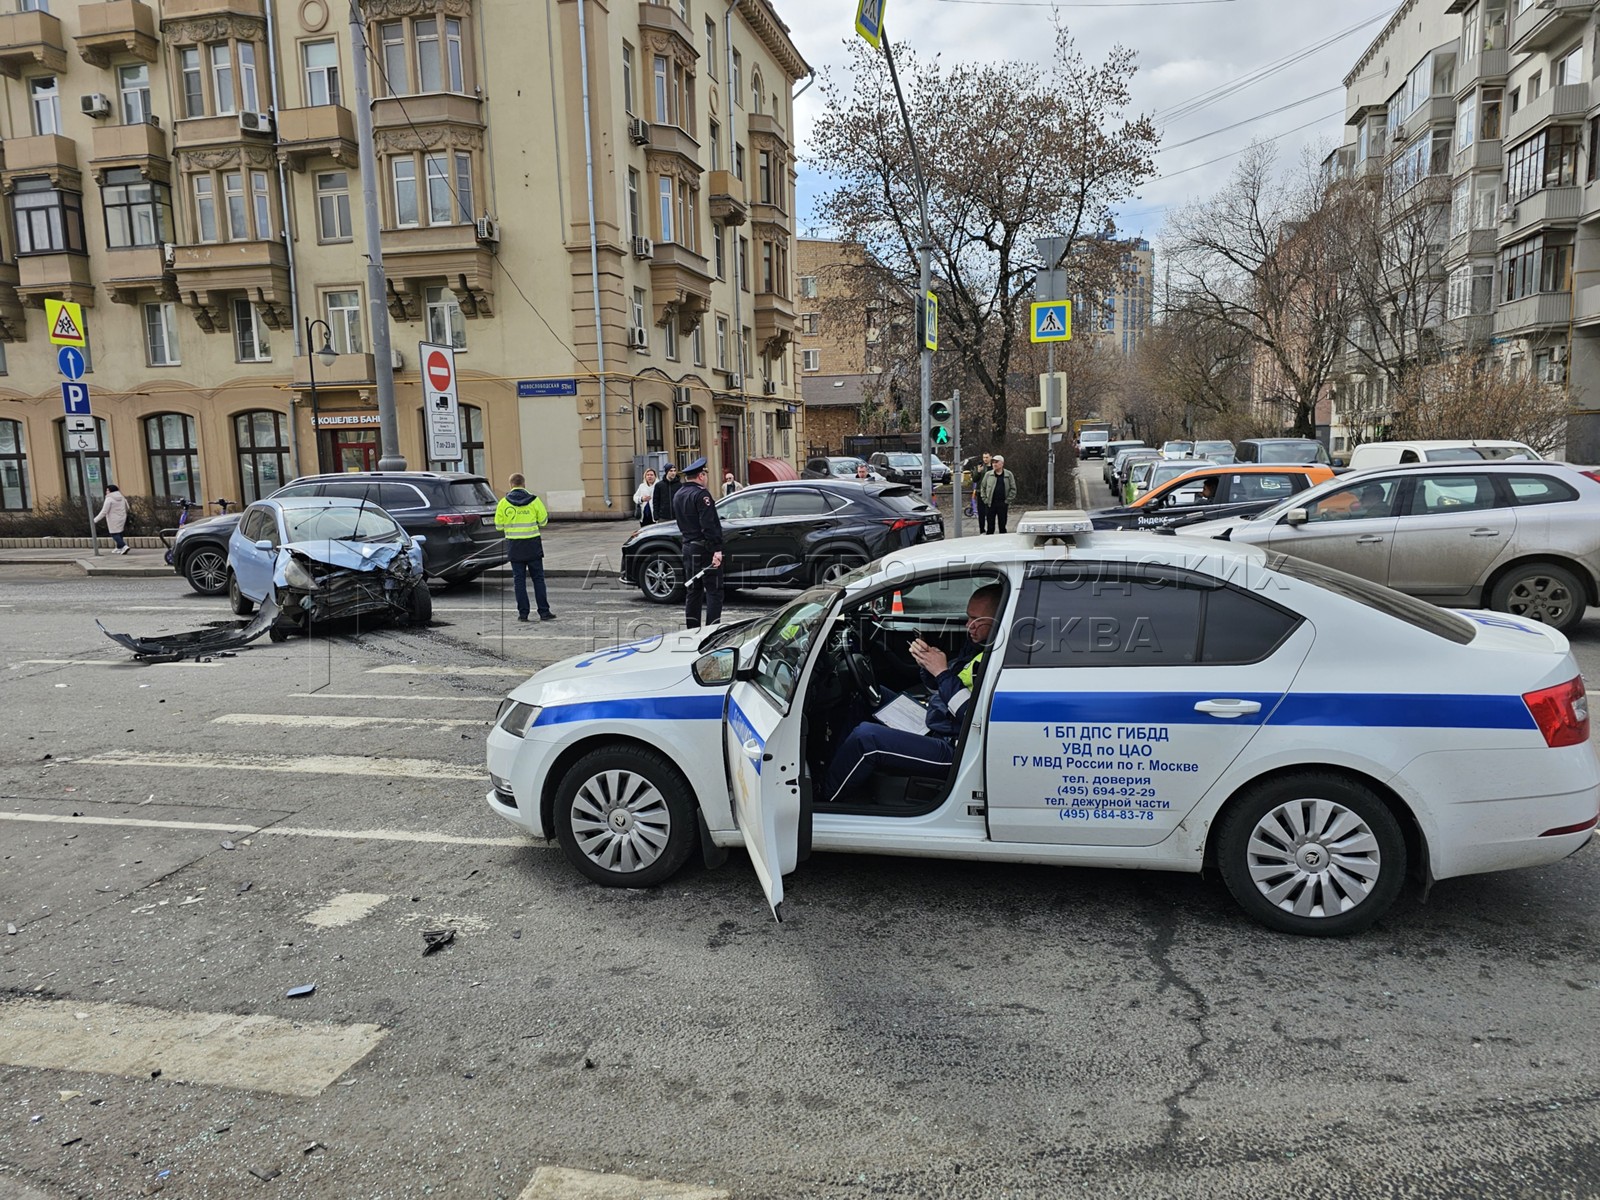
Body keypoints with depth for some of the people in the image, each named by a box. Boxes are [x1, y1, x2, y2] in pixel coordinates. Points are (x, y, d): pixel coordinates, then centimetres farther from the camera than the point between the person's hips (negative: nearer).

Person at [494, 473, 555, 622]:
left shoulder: (503, 503, -3)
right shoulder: (534, 500, -4)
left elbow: (499, 526, 1)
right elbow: (543, 521, 1)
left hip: (514, 546, 0)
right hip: (533, 545, 0)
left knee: (519, 579, 7)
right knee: (538, 578, 5)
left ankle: (523, 613, 5)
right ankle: (544, 612, 2)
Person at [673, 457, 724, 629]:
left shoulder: (678, 495, 14)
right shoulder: (701, 494, -14)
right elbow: (708, 525, -21)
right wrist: (716, 550, -23)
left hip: (688, 547, 8)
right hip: (704, 548, -8)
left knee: (692, 592, 13)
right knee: (714, 591, -4)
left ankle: (692, 630, 16)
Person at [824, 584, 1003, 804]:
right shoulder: (976, 643, 7)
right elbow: (937, 686, 19)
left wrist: (943, 672, -21)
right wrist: (926, 663, -3)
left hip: (952, 750, -11)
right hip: (933, 724, 11)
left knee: (865, 737, -20)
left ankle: (825, 799, 4)